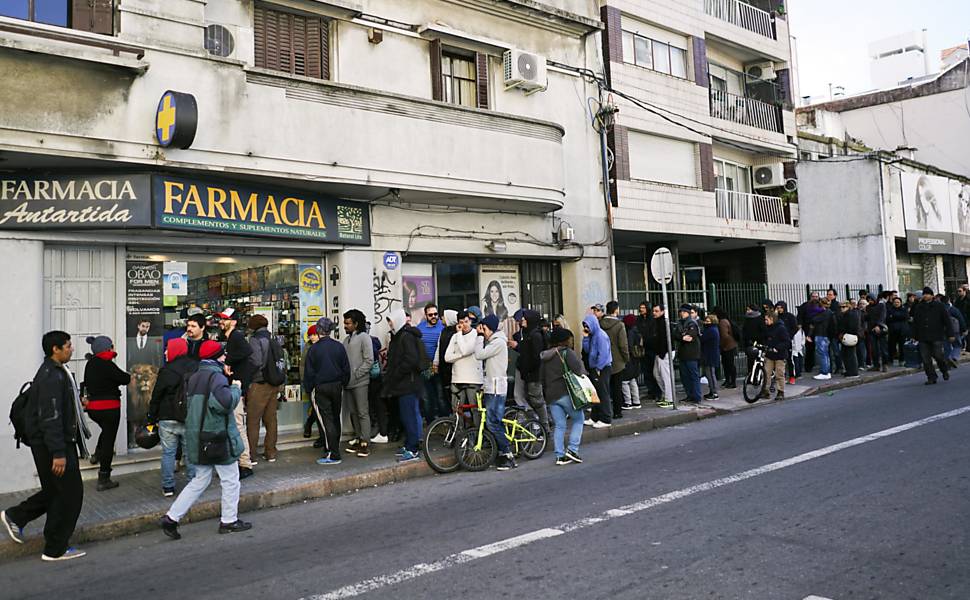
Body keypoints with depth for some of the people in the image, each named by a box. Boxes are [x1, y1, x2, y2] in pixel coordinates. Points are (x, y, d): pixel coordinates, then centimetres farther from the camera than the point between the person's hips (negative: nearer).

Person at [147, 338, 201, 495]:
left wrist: (152, 419, 5)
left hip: (168, 419, -3)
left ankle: (168, 487, 9)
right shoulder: (197, 367, 3)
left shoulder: (166, 371, -10)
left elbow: (156, 397, -4)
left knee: (168, 453, 6)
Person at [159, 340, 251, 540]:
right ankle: (229, 521, 16)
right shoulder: (216, 376, -17)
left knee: (200, 480, 17)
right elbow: (225, 402, -30)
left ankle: (171, 518, 12)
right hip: (217, 437, -8)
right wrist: (236, 388, -11)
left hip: (197, 438, 8)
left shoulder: (193, 378, 11)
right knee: (230, 479, 7)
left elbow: (188, 405, 16)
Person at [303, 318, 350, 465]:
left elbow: (309, 372, -5)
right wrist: (343, 384, 17)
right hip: (337, 386, 4)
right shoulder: (339, 346, -1)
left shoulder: (314, 349, -10)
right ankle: (334, 447, 26)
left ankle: (333, 454, -6)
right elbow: (346, 369, 4)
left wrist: (308, 389, 6)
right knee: (335, 418, 15)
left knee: (327, 420, -4)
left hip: (320, 388, -4)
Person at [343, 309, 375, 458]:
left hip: (360, 382, -7)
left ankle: (365, 443, -1)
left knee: (363, 413, -5)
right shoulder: (346, 339, 15)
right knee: (353, 412, 12)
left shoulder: (364, 337, -6)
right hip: (348, 383, 7)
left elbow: (369, 360, -12)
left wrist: (355, 375, -14)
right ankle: (358, 439, 20)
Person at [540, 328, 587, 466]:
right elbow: (578, 369, -19)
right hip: (566, 393, -6)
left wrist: (545, 395, 23)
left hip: (550, 396, 6)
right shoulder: (566, 352, -6)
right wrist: (583, 373, 2)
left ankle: (560, 456, 6)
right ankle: (572, 449, -1)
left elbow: (542, 378, 18)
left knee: (559, 426, 9)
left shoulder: (545, 357, 16)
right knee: (578, 419, 8)